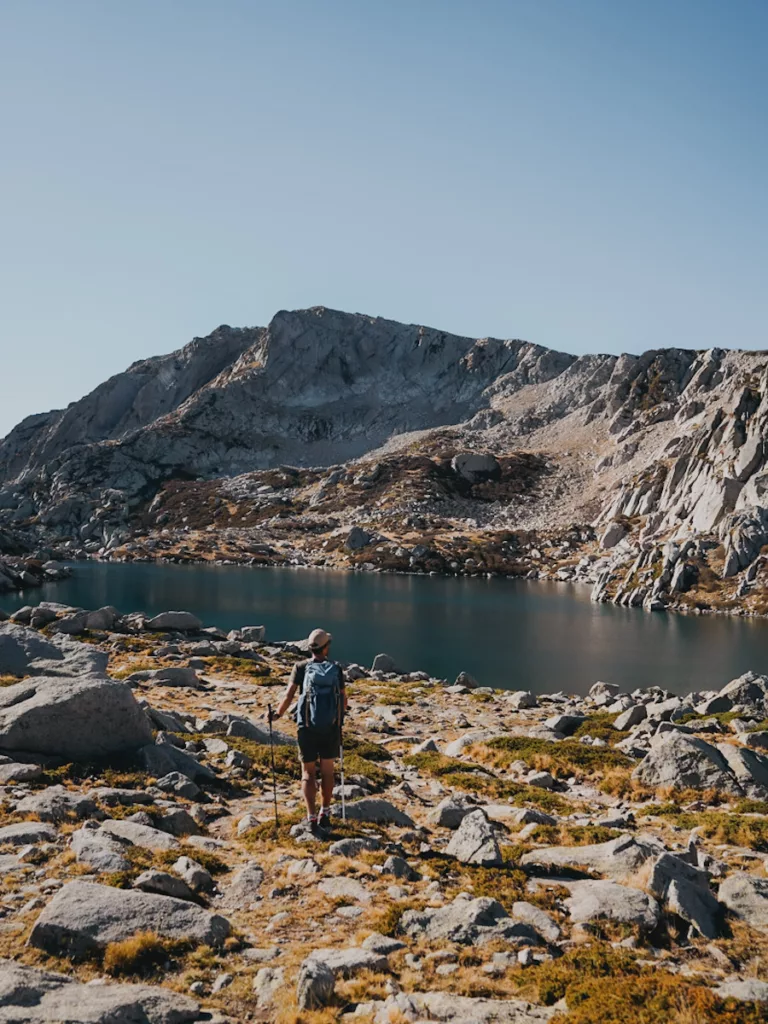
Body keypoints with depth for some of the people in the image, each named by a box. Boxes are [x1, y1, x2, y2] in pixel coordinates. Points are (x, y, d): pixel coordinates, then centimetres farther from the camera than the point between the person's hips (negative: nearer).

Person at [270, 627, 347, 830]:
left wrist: (277, 713, 7)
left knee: (308, 773, 10)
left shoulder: (301, 667, -6)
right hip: (332, 728, 1)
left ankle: (311, 817, 0)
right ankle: (324, 815, 24)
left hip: (308, 728, -1)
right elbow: (344, 700, 4)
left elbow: (288, 696, -11)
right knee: (327, 771, 17)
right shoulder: (336, 669, -1)